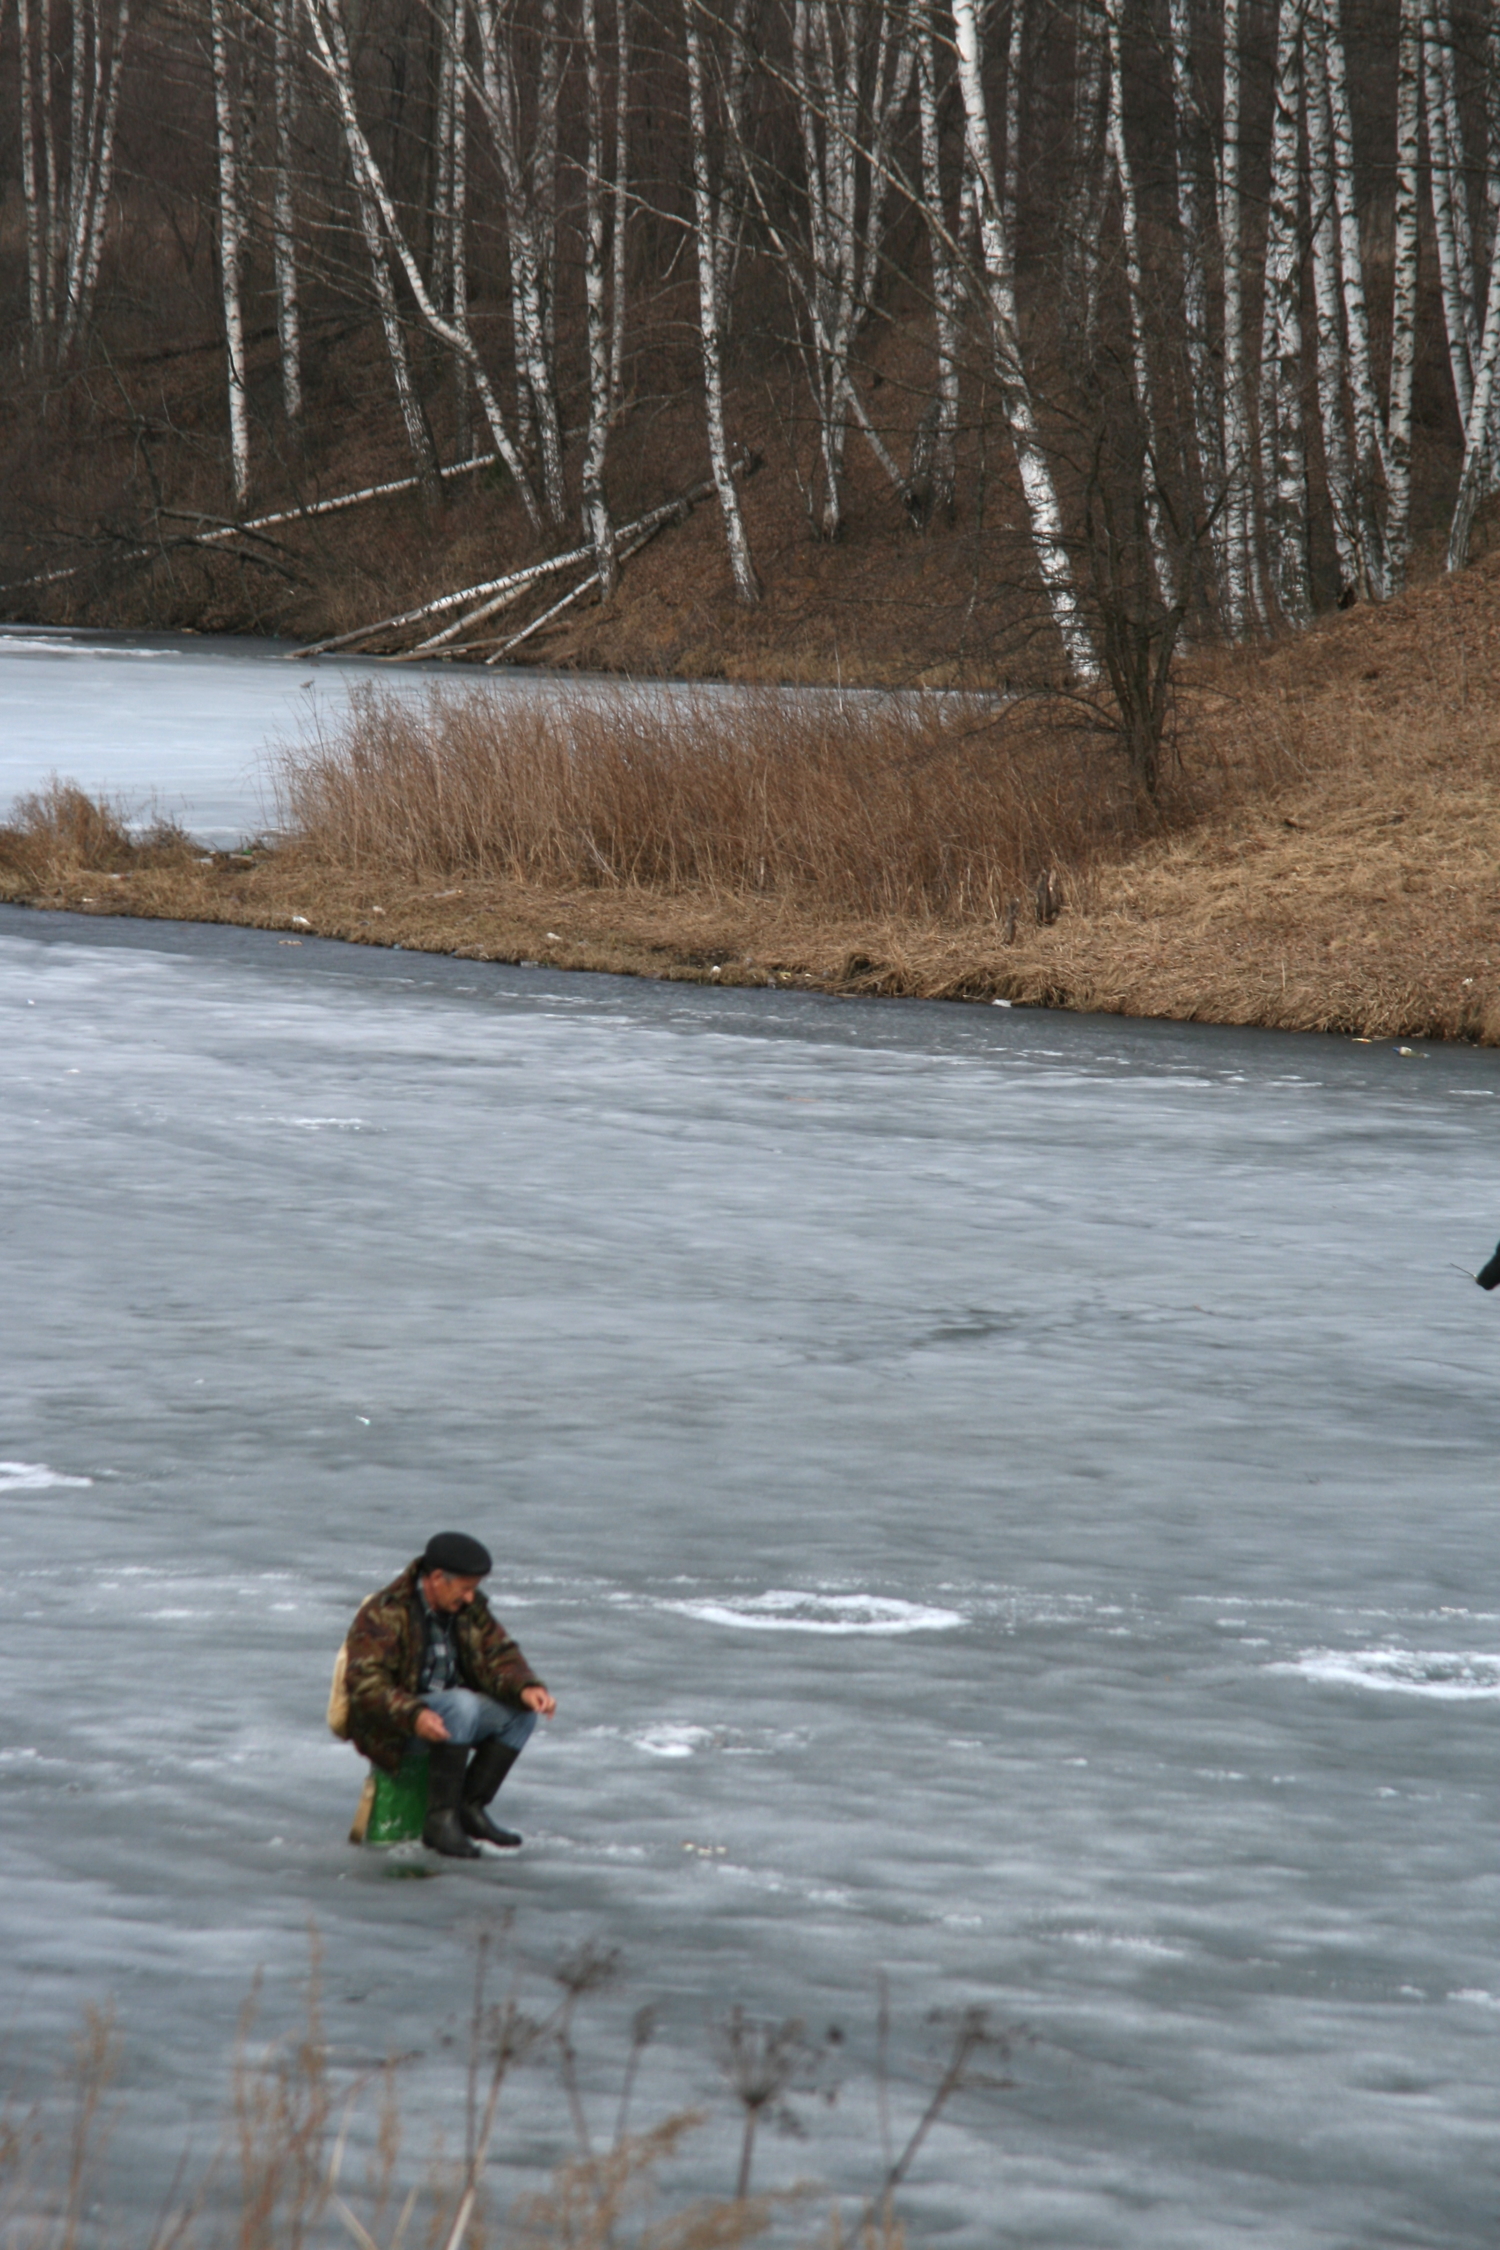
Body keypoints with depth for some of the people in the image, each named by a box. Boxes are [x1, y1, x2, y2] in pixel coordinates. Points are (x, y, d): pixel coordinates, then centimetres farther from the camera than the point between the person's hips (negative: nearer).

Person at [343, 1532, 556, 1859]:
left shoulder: (470, 1609, 5)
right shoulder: (386, 1613, -17)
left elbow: (498, 1655, 1)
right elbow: (366, 1683, -23)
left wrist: (525, 1688, -22)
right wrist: (413, 1715, -39)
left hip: (450, 1712, 8)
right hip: (392, 1729, -7)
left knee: (522, 1711, -10)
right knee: (463, 1706, -33)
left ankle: (471, 1807, -8)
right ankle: (441, 1820, -30)